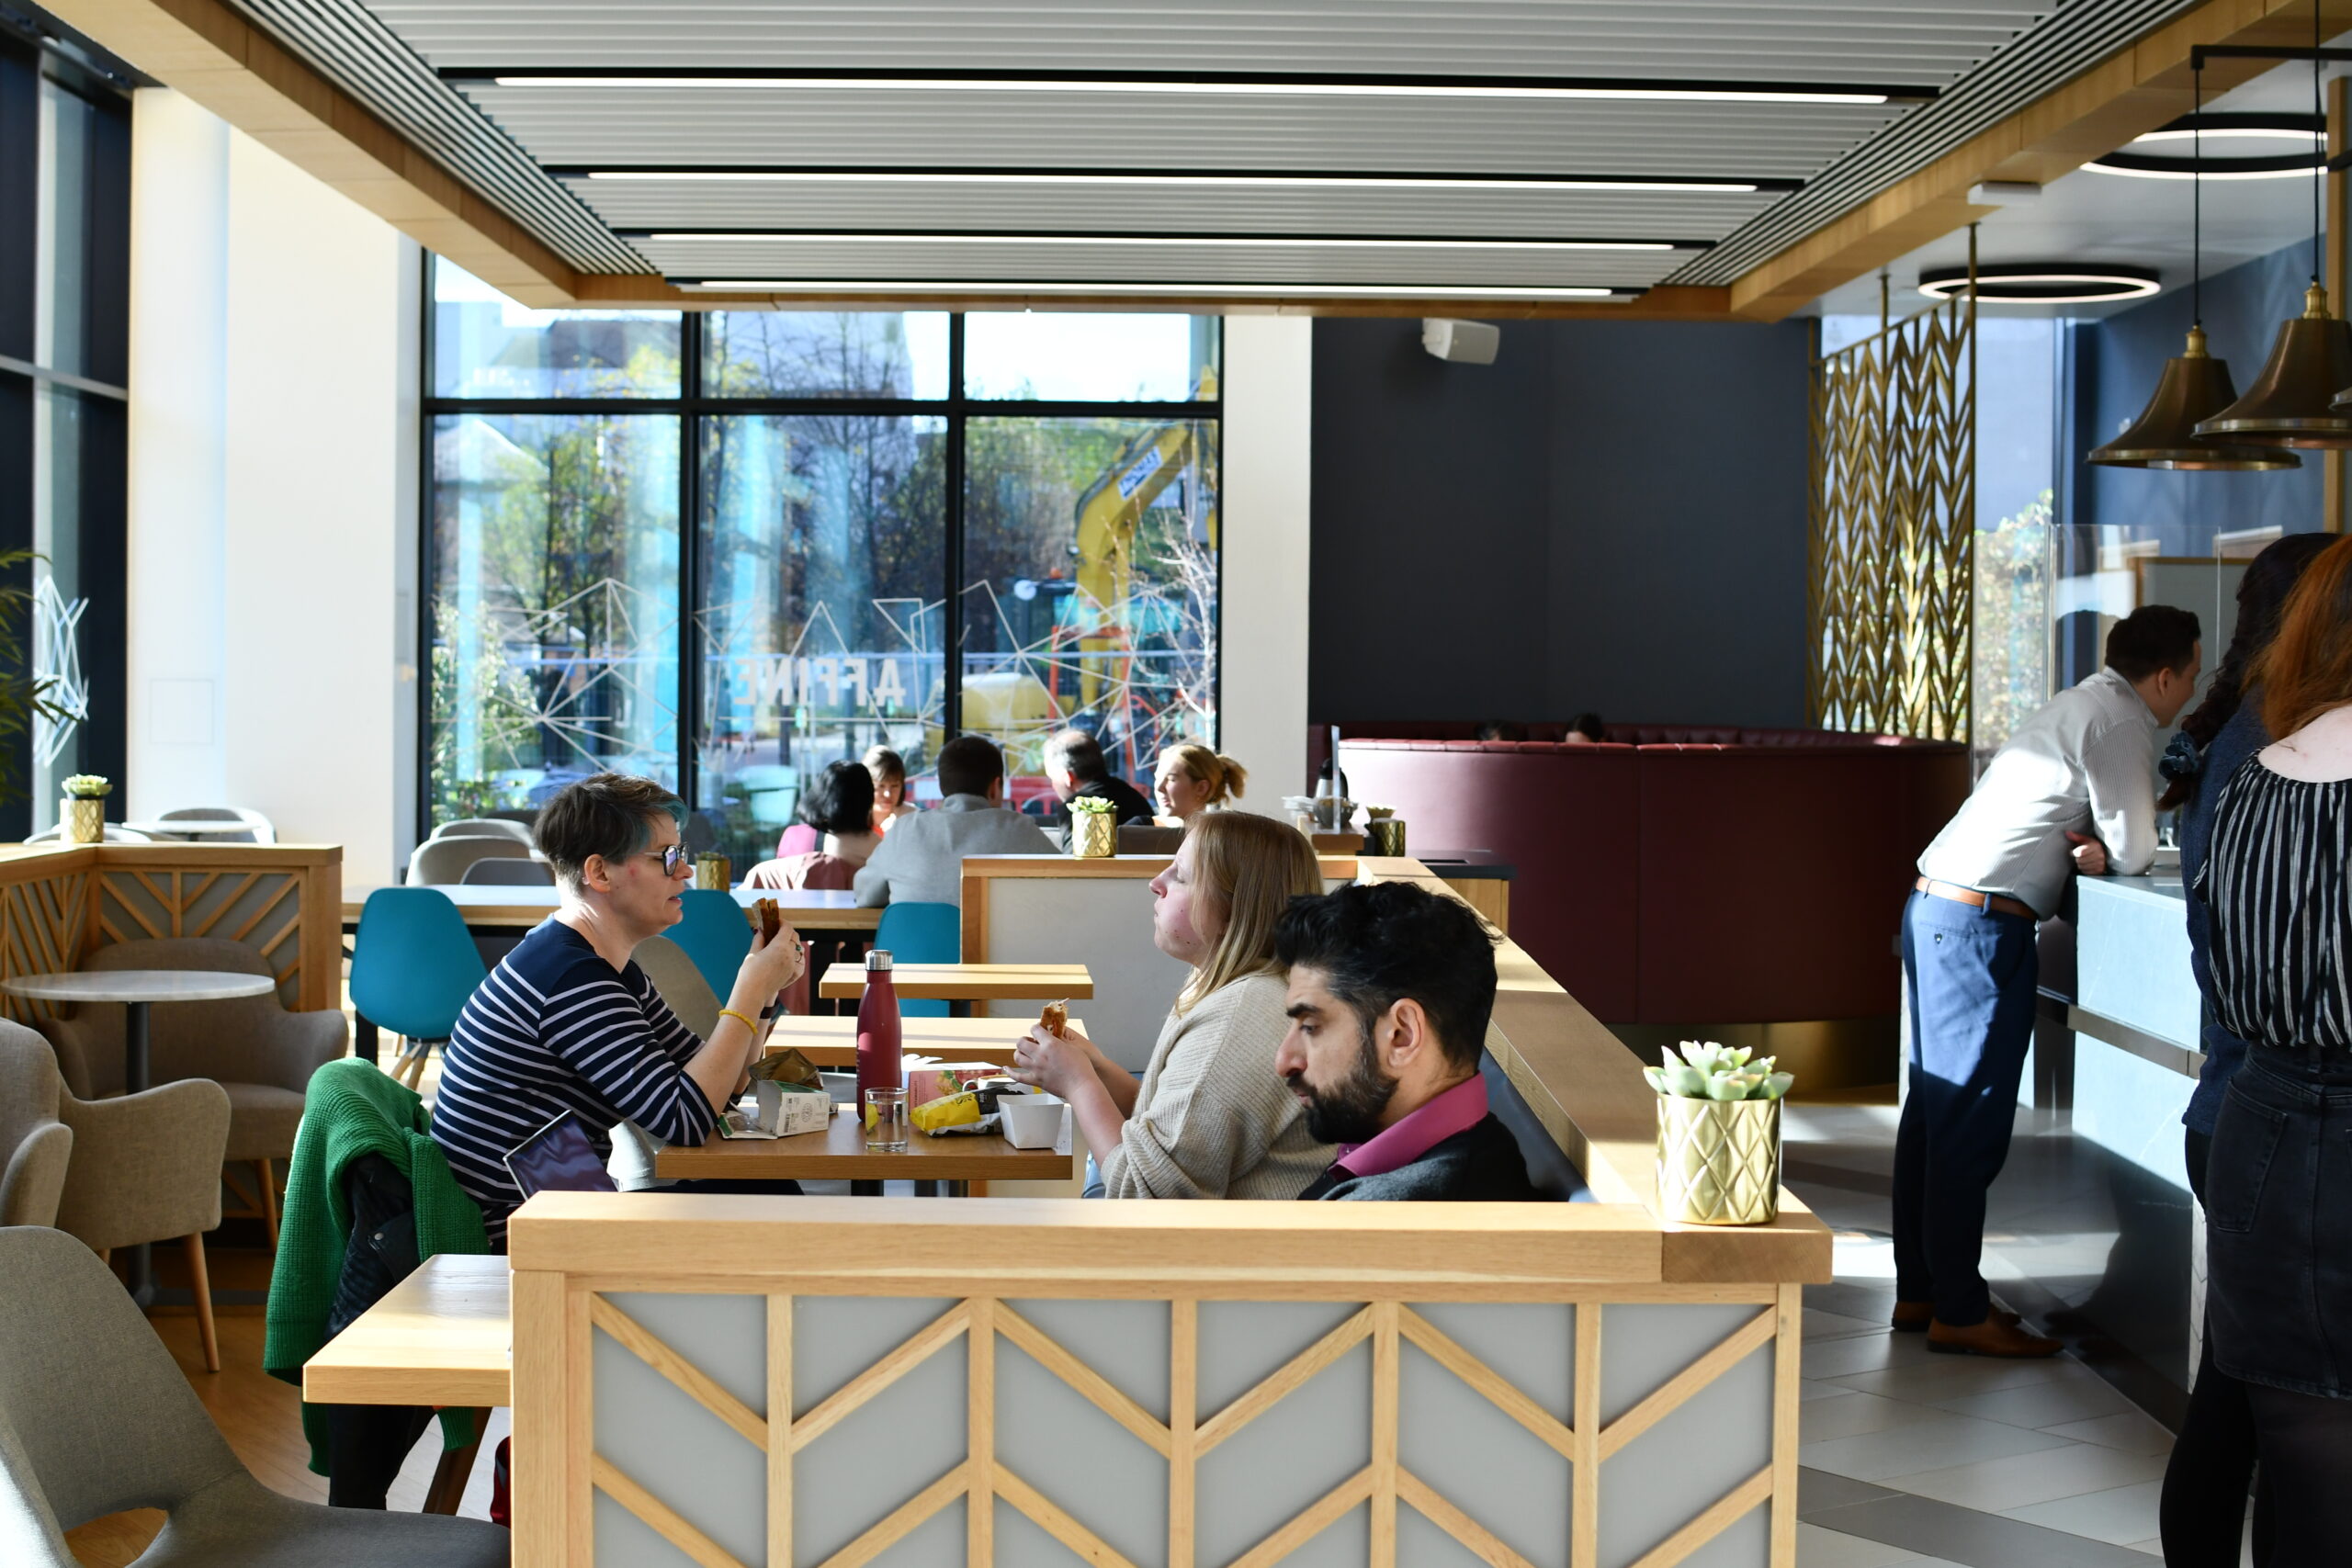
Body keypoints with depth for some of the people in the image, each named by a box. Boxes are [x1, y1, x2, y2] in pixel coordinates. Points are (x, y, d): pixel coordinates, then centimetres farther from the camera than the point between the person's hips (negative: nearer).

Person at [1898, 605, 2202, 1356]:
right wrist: (2108, 848, 11)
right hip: (1982, 921, -10)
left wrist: (2088, 846, 1)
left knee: (1934, 1107, 12)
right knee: (1970, 1119, -6)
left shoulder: (2080, 705, 21)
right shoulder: (2121, 723, -9)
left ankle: (1920, 1290, 18)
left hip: (1935, 903, 10)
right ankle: (1960, 1312, -1)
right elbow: (2135, 852, -10)